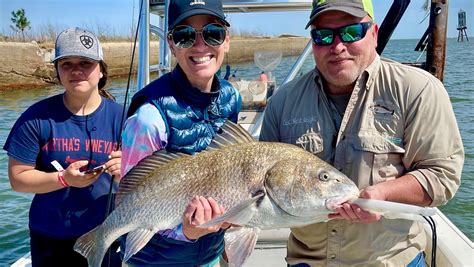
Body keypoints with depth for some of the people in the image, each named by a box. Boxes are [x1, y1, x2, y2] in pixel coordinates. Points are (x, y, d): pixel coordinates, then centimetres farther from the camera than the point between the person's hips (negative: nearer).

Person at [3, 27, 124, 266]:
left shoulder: (119, 116, -7)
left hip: (106, 235, 1)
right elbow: (17, 178, -6)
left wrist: (123, 172, -25)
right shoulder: (37, 118, -9)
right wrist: (64, 179, -22)